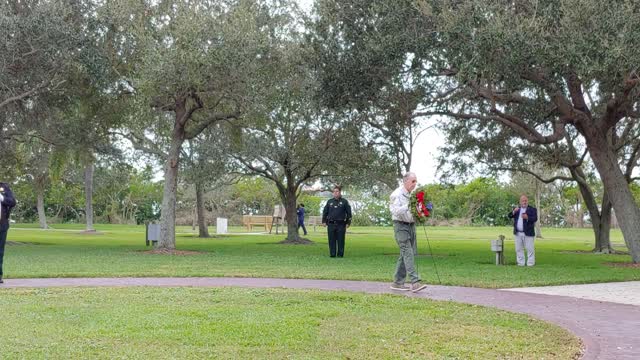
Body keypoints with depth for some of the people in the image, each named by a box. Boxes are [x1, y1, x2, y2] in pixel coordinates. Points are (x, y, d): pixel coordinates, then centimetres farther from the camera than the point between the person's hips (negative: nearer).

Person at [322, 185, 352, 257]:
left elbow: (349, 213, 6)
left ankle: (340, 254, 5)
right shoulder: (330, 201, 12)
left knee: (340, 240, -1)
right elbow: (325, 212, 17)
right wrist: (324, 221, 9)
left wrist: (348, 223, 0)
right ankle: (332, 254, 8)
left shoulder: (344, 201, 5)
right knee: (332, 240, 3)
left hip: (341, 224, -2)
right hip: (331, 224, 2)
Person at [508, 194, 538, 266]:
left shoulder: (532, 209, 2)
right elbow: (509, 216, 7)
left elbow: (535, 219, -11)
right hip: (518, 233, 4)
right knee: (519, 249, 7)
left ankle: (530, 263, 0)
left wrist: (527, 218, -29)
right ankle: (521, 263, 13)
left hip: (528, 233, -4)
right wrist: (514, 212, -14)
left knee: (530, 249, -3)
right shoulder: (516, 209, 16)